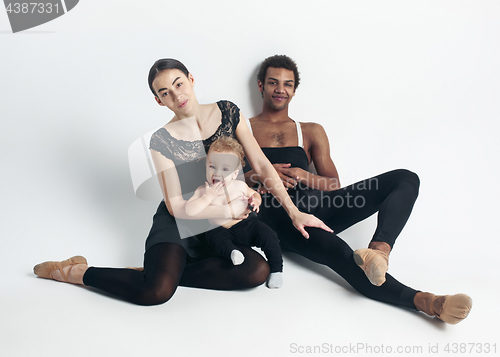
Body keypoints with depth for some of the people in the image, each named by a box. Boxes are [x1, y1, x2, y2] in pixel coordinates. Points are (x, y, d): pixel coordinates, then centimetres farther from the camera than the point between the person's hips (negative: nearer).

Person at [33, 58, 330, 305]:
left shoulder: (227, 112, -3)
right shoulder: (163, 141, -12)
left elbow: (261, 165, -3)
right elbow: (177, 206, -14)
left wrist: (294, 212, -8)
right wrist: (233, 209, -17)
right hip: (177, 223, -4)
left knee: (258, 271, -23)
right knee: (155, 293, -29)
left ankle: (165, 271, -10)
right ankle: (76, 272, -3)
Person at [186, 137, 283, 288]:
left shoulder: (239, 186, -5)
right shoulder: (203, 191, -10)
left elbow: (253, 193, 17)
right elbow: (189, 211, -23)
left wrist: (255, 200, -9)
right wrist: (209, 196, -29)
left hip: (247, 223, 1)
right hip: (222, 229, -1)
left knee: (268, 236, -17)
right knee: (214, 237, -31)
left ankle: (276, 269, -4)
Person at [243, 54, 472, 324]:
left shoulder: (311, 132, 25)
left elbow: (334, 185, 18)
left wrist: (305, 178, -4)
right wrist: (257, 176, -10)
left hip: (312, 206, 5)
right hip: (274, 214, -4)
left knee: (405, 179, -11)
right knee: (334, 250, -37)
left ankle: (379, 249, -39)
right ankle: (423, 301, -48)